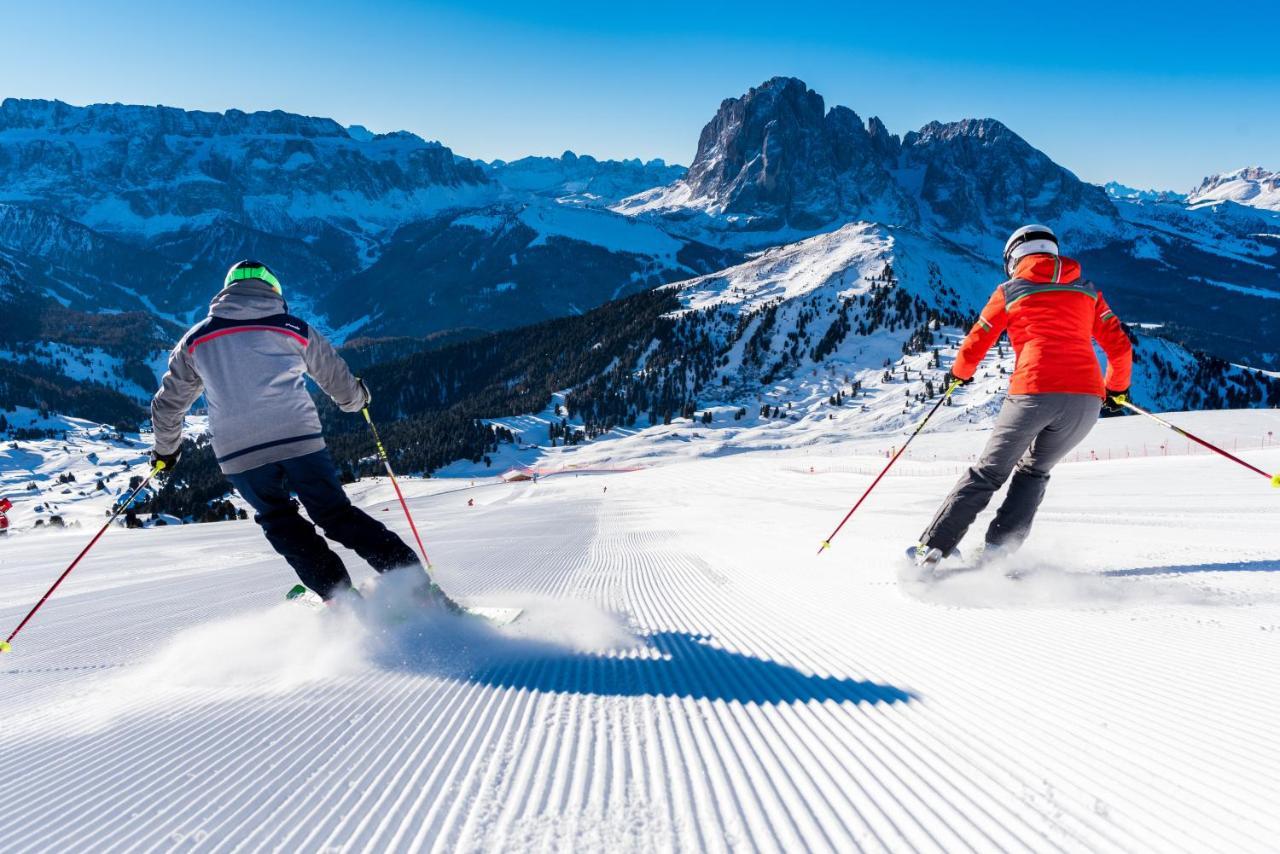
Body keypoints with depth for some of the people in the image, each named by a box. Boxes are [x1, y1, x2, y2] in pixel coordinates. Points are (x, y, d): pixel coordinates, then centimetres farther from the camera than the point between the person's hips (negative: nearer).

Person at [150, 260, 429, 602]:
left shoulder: (195, 339, 15)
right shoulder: (296, 330, 11)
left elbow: (168, 404, 24)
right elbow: (343, 385, 21)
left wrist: (166, 449, 41)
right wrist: (359, 398, 44)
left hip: (239, 454, 0)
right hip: (301, 439, 0)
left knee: (282, 524, 18)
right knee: (337, 514, 10)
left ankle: (341, 595, 9)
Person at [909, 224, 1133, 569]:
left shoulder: (1010, 291, 13)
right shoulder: (1086, 290, 20)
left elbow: (974, 346, 14)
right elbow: (1120, 346, 17)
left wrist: (959, 374, 35)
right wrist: (1117, 388, 34)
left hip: (1033, 392, -2)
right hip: (1085, 398, 3)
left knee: (988, 473, 11)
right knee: (1034, 471, 22)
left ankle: (932, 548, 8)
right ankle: (997, 549, 8)